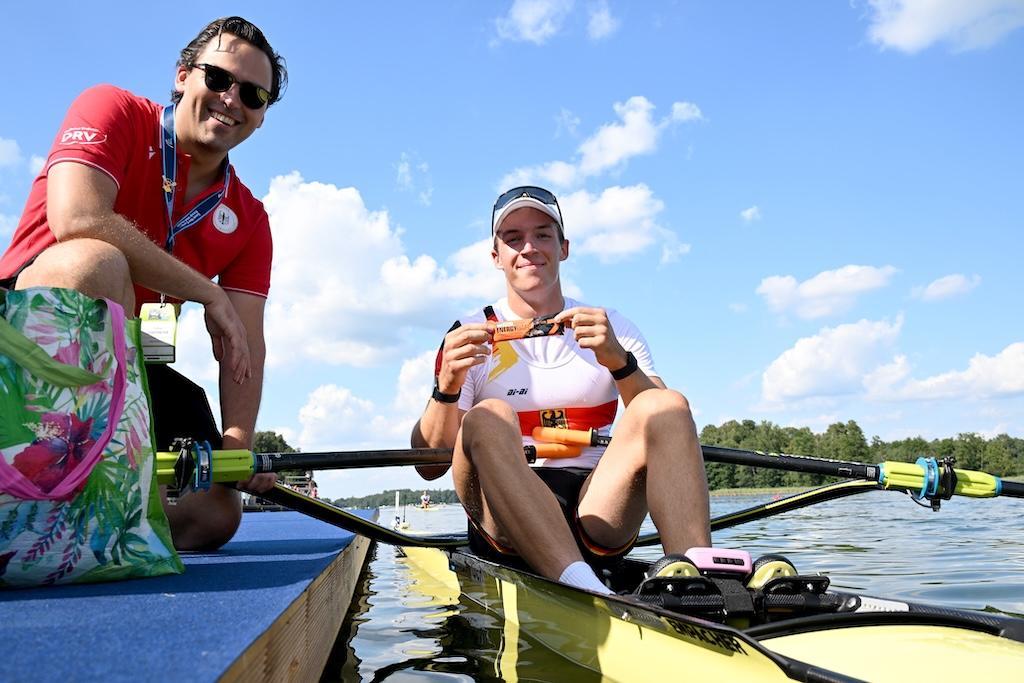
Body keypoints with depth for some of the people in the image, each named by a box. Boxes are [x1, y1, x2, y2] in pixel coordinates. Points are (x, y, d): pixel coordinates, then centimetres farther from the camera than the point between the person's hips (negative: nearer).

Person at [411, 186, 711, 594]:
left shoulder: (614, 331, 13)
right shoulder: (469, 338, 7)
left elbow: (664, 424, -2)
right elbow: (429, 467, 0)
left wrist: (619, 362, -20)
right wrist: (447, 388, -18)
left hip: (599, 518, 2)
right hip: (507, 526, -1)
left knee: (667, 405, -21)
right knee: (487, 419, -29)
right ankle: (579, 586, -46)